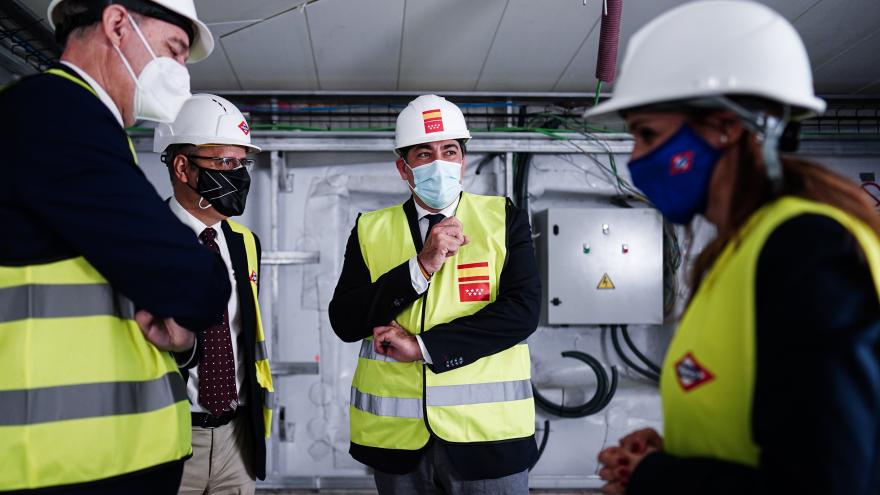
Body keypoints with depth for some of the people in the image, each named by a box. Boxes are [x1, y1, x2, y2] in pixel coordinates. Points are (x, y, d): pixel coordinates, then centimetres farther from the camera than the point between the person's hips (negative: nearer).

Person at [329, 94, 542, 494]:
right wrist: (422, 265, -15)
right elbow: (344, 323, -4)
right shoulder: (371, 230, 5)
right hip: (395, 436, 2)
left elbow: (522, 310, -10)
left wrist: (422, 347, -14)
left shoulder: (505, 219, 1)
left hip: (487, 435, -1)